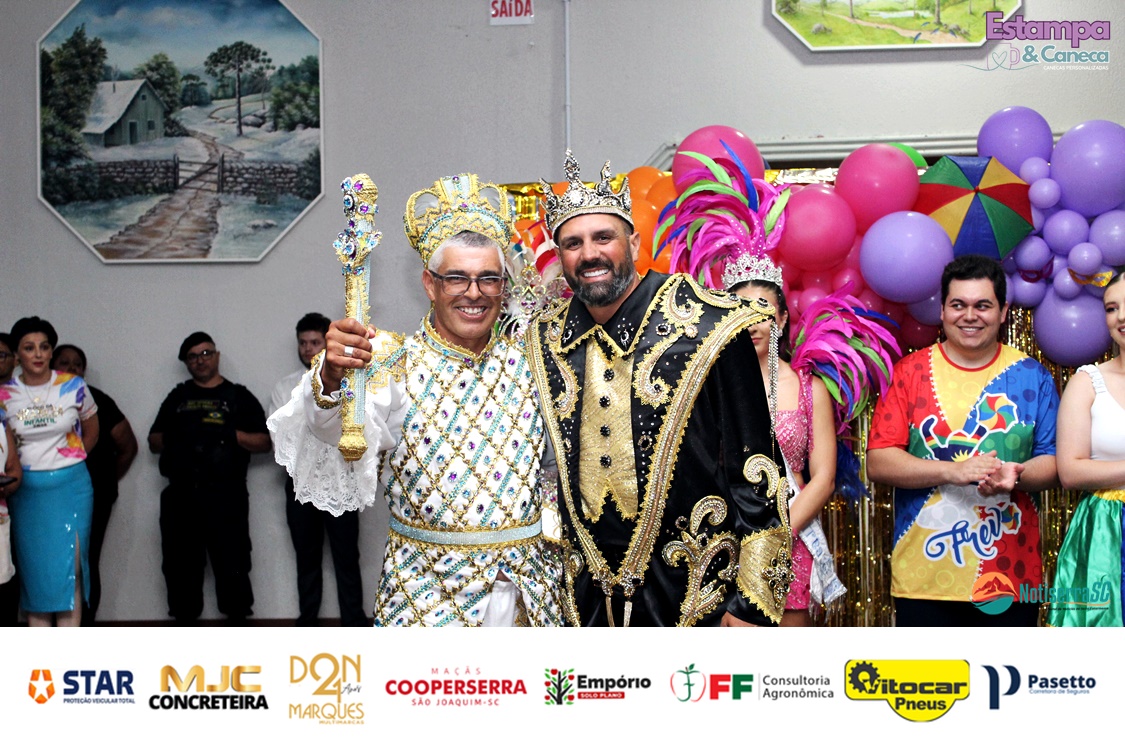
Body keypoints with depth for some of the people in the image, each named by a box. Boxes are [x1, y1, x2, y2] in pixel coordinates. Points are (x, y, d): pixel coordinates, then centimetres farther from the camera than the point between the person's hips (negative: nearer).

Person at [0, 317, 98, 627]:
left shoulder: (74, 387, -2)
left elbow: (91, 432, 12)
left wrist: (67, 461, 9)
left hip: (69, 487, -1)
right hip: (26, 492, 1)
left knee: (68, 570, -4)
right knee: (33, 570, 5)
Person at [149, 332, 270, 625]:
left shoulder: (239, 397, 11)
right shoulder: (176, 398, 20)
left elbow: (264, 442, 6)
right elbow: (154, 442, 19)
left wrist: (233, 435, -11)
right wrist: (174, 439, -2)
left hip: (225, 495, -3)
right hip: (181, 496, 3)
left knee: (231, 564, -5)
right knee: (180, 565, 6)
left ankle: (237, 621, 2)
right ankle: (184, 621, 16)